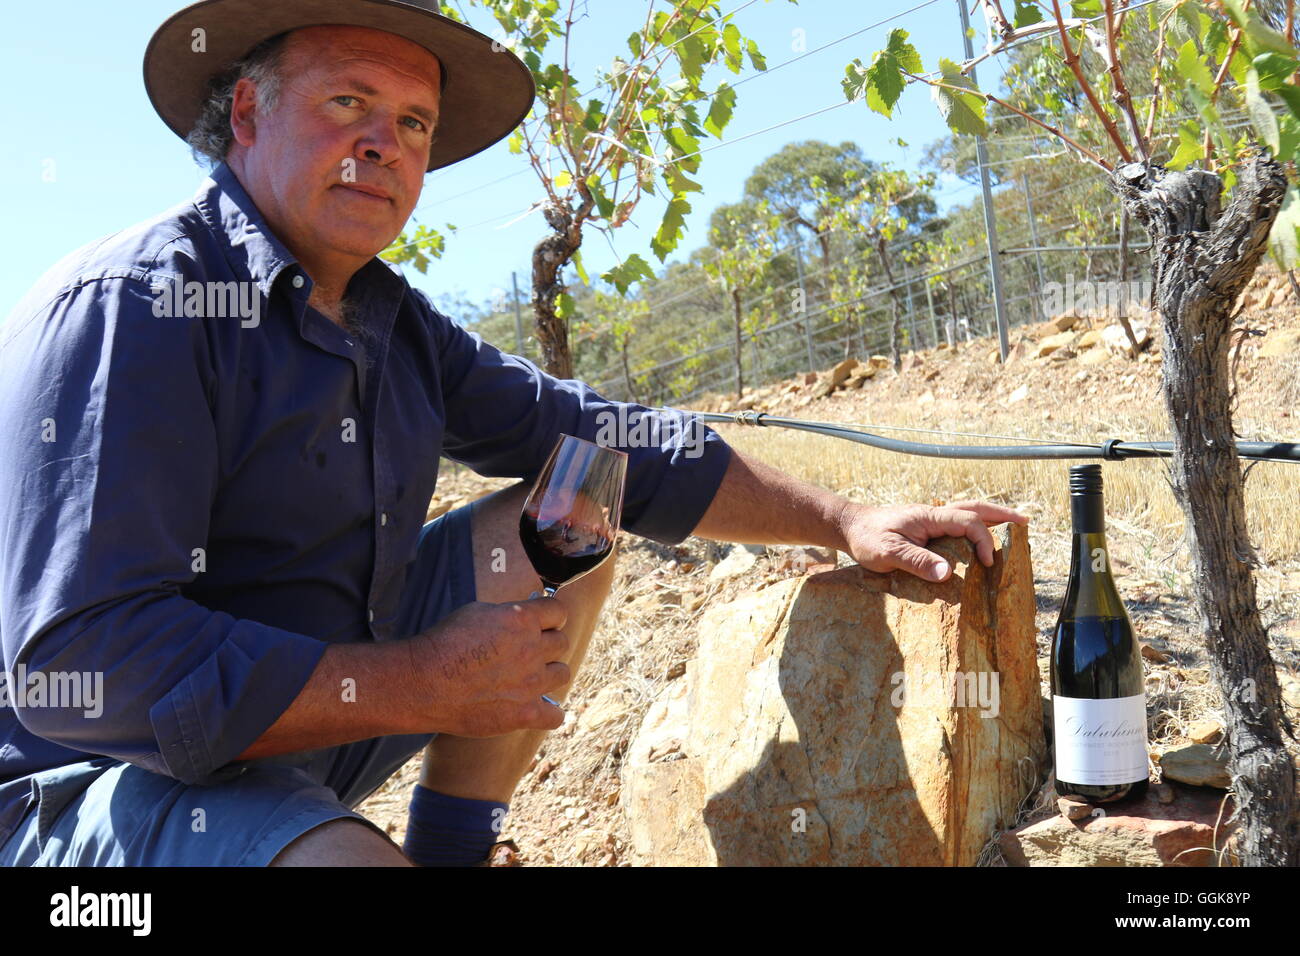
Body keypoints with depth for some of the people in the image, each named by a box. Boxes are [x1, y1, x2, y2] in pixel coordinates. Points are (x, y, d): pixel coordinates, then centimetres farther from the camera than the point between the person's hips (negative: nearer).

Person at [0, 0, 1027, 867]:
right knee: (348, 854, -38)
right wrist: (424, 686, -26)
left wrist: (844, 520, 4)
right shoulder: (127, 306, -19)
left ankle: (451, 849, 8)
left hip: (307, 723, 8)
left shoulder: (394, 324, 5)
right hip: (111, 782, -8)